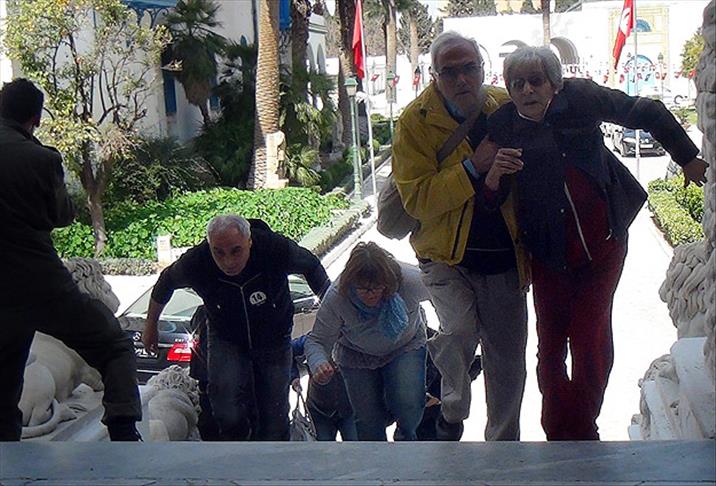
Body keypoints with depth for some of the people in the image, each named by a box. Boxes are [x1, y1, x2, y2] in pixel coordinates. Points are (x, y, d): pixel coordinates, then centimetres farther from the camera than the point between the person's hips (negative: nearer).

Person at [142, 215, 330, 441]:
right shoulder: (195, 262, -24)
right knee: (229, 417, -19)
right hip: (226, 341, 0)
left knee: (274, 421, 5)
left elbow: (312, 266, -7)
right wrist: (150, 325, 13)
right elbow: (166, 282, -1)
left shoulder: (276, 248, -28)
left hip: (274, 340, 0)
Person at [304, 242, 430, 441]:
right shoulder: (336, 296, -32)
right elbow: (317, 340, -24)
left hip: (405, 347, 0)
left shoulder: (409, 280, -33)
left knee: (409, 404, -20)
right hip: (357, 356, 0)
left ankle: (407, 439, 15)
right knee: (369, 418, -2)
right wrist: (319, 363, -45)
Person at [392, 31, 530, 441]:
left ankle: (504, 445, 34)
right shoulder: (416, 121, -9)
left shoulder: (508, 108, -1)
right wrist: (473, 168, -25)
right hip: (447, 256, -3)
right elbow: (417, 199, -18)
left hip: (505, 257, 3)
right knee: (459, 331, -25)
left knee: (508, 361, 12)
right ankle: (450, 415, 5)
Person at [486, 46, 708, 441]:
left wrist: (689, 159, 11)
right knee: (550, 345, 6)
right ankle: (557, 436, 24)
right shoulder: (502, 126, -6)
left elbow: (648, 113, 4)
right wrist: (493, 177, -26)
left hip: (602, 243, -1)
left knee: (590, 340, -1)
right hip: (549, 255, 1)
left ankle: (582, 430, 19)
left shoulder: (580, 97, -8)